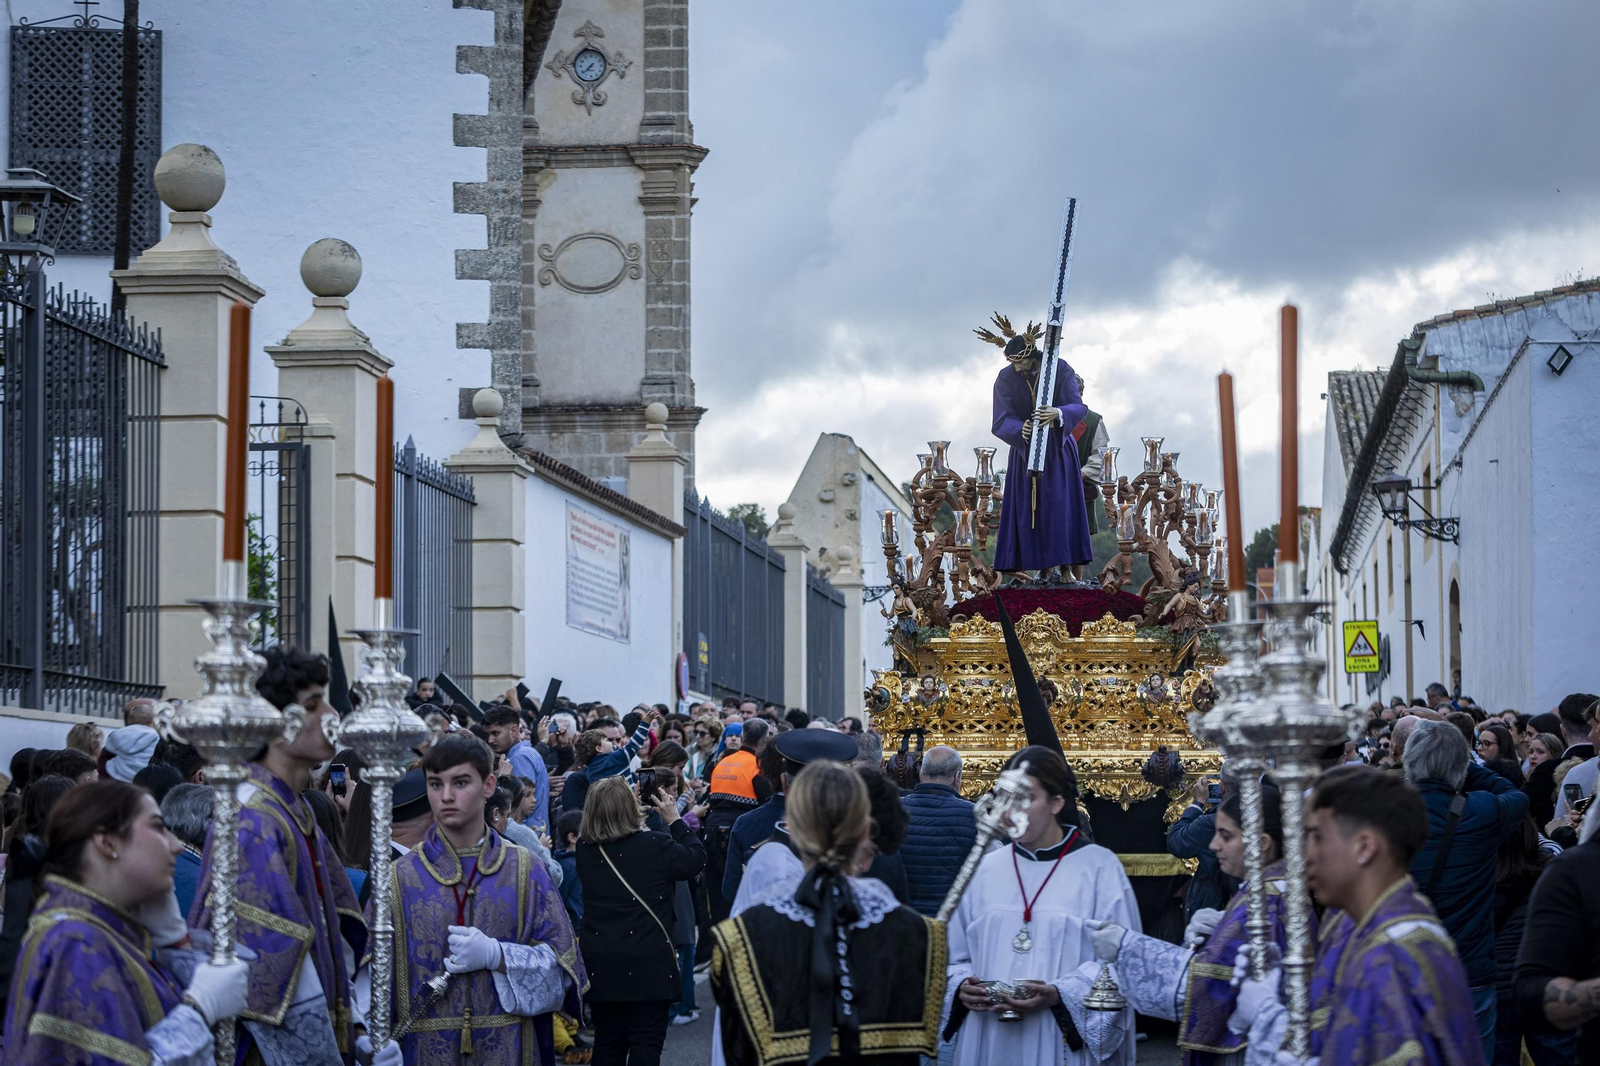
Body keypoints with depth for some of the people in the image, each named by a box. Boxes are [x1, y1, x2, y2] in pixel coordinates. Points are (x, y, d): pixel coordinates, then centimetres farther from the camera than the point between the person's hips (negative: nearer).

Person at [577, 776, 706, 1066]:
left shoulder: (585, 850, -2)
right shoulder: (656, 846, -14)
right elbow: (695, 859, 2)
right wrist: (675, 821, 9)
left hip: (600, 963, 4)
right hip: (647, 963, -4)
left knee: (607, 1042, 13)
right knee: (646, 1043, 0)